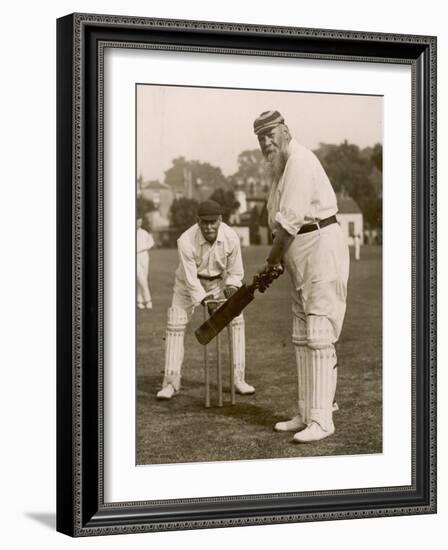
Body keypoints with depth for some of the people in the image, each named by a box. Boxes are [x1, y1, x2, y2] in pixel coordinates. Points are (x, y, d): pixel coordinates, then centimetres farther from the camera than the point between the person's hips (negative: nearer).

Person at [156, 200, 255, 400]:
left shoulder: (231, 238, -26)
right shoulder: (186, 241, -34)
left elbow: (235, 272, -10)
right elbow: (190, 278, -28)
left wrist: (231, 288, -26)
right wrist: (206, 301, -35)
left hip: (219, 280, 2)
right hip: (190, 281, -2)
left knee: (236, 320, -9)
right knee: (175, 325, -9)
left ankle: (239, 379, -2)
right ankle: (171, 383, 2)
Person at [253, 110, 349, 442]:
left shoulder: (300, 161, -16)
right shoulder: (278, 167, 16)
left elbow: (290, 222, -21)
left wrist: (271, 261, -11)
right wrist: (276, 260, 7)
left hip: (322, 247, -11)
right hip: (300, 258, 11)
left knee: (319, 336, -11)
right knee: (302, 338, 13)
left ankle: (321, 420, -8)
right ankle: (306, 415, 20)